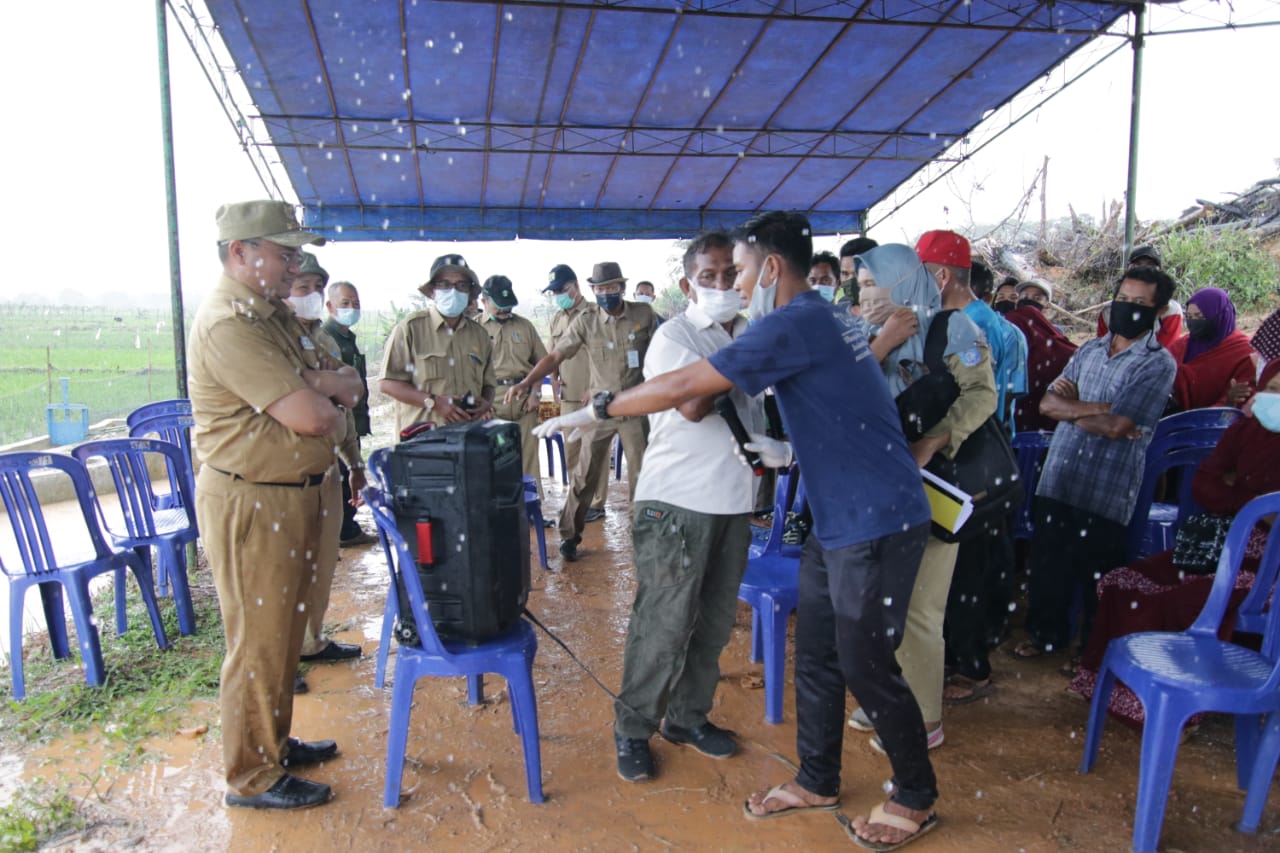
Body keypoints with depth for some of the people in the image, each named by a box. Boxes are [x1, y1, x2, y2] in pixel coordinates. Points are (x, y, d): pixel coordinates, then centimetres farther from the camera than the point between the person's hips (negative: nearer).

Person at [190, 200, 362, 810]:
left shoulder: (268, 315, 13)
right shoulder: (228, 323, -20)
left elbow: (347, 386, 8)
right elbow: (311, 416, -25)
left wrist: (312, 384, -13)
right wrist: (333, 411, -3)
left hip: (289, 497, 10)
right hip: (251, 504, -10)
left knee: (284, 633, 21)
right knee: (260, 643, 3)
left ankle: (275, 742, 38)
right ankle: (252, 778, 19)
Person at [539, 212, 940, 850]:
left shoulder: (795, 323, -19)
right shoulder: (826, 319, 13)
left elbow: (682, 388, -21)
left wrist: (594, 412, -12)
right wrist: (791, 453, 18)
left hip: (876, 524, -10)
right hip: (839, 522, 10)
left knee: (866, 667, 5)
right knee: (815, 659, 16)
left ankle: (915, 799, 27)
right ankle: (817, 781, 32)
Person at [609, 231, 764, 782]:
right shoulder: (674, 336, -7)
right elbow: (693, 405, -22)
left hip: (733, 500, 7)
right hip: (676, 502, -6)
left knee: (715, 620, 14)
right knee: (664, 622, -2)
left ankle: (688, 716, 30)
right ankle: (633, 728, 15)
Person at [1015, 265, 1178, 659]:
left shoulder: (1158, 364, -8)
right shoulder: (1090, 350, 11)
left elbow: (1115, 426, -18)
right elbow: (1048, 402, 2)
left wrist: (1070, 407, -4)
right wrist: (1095, 408, -13)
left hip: (1106, 492, -5)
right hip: (1057, 478, 5)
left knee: (1096, 573, 9)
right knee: (1046, 564, 14)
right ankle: (1047, 632, 34)